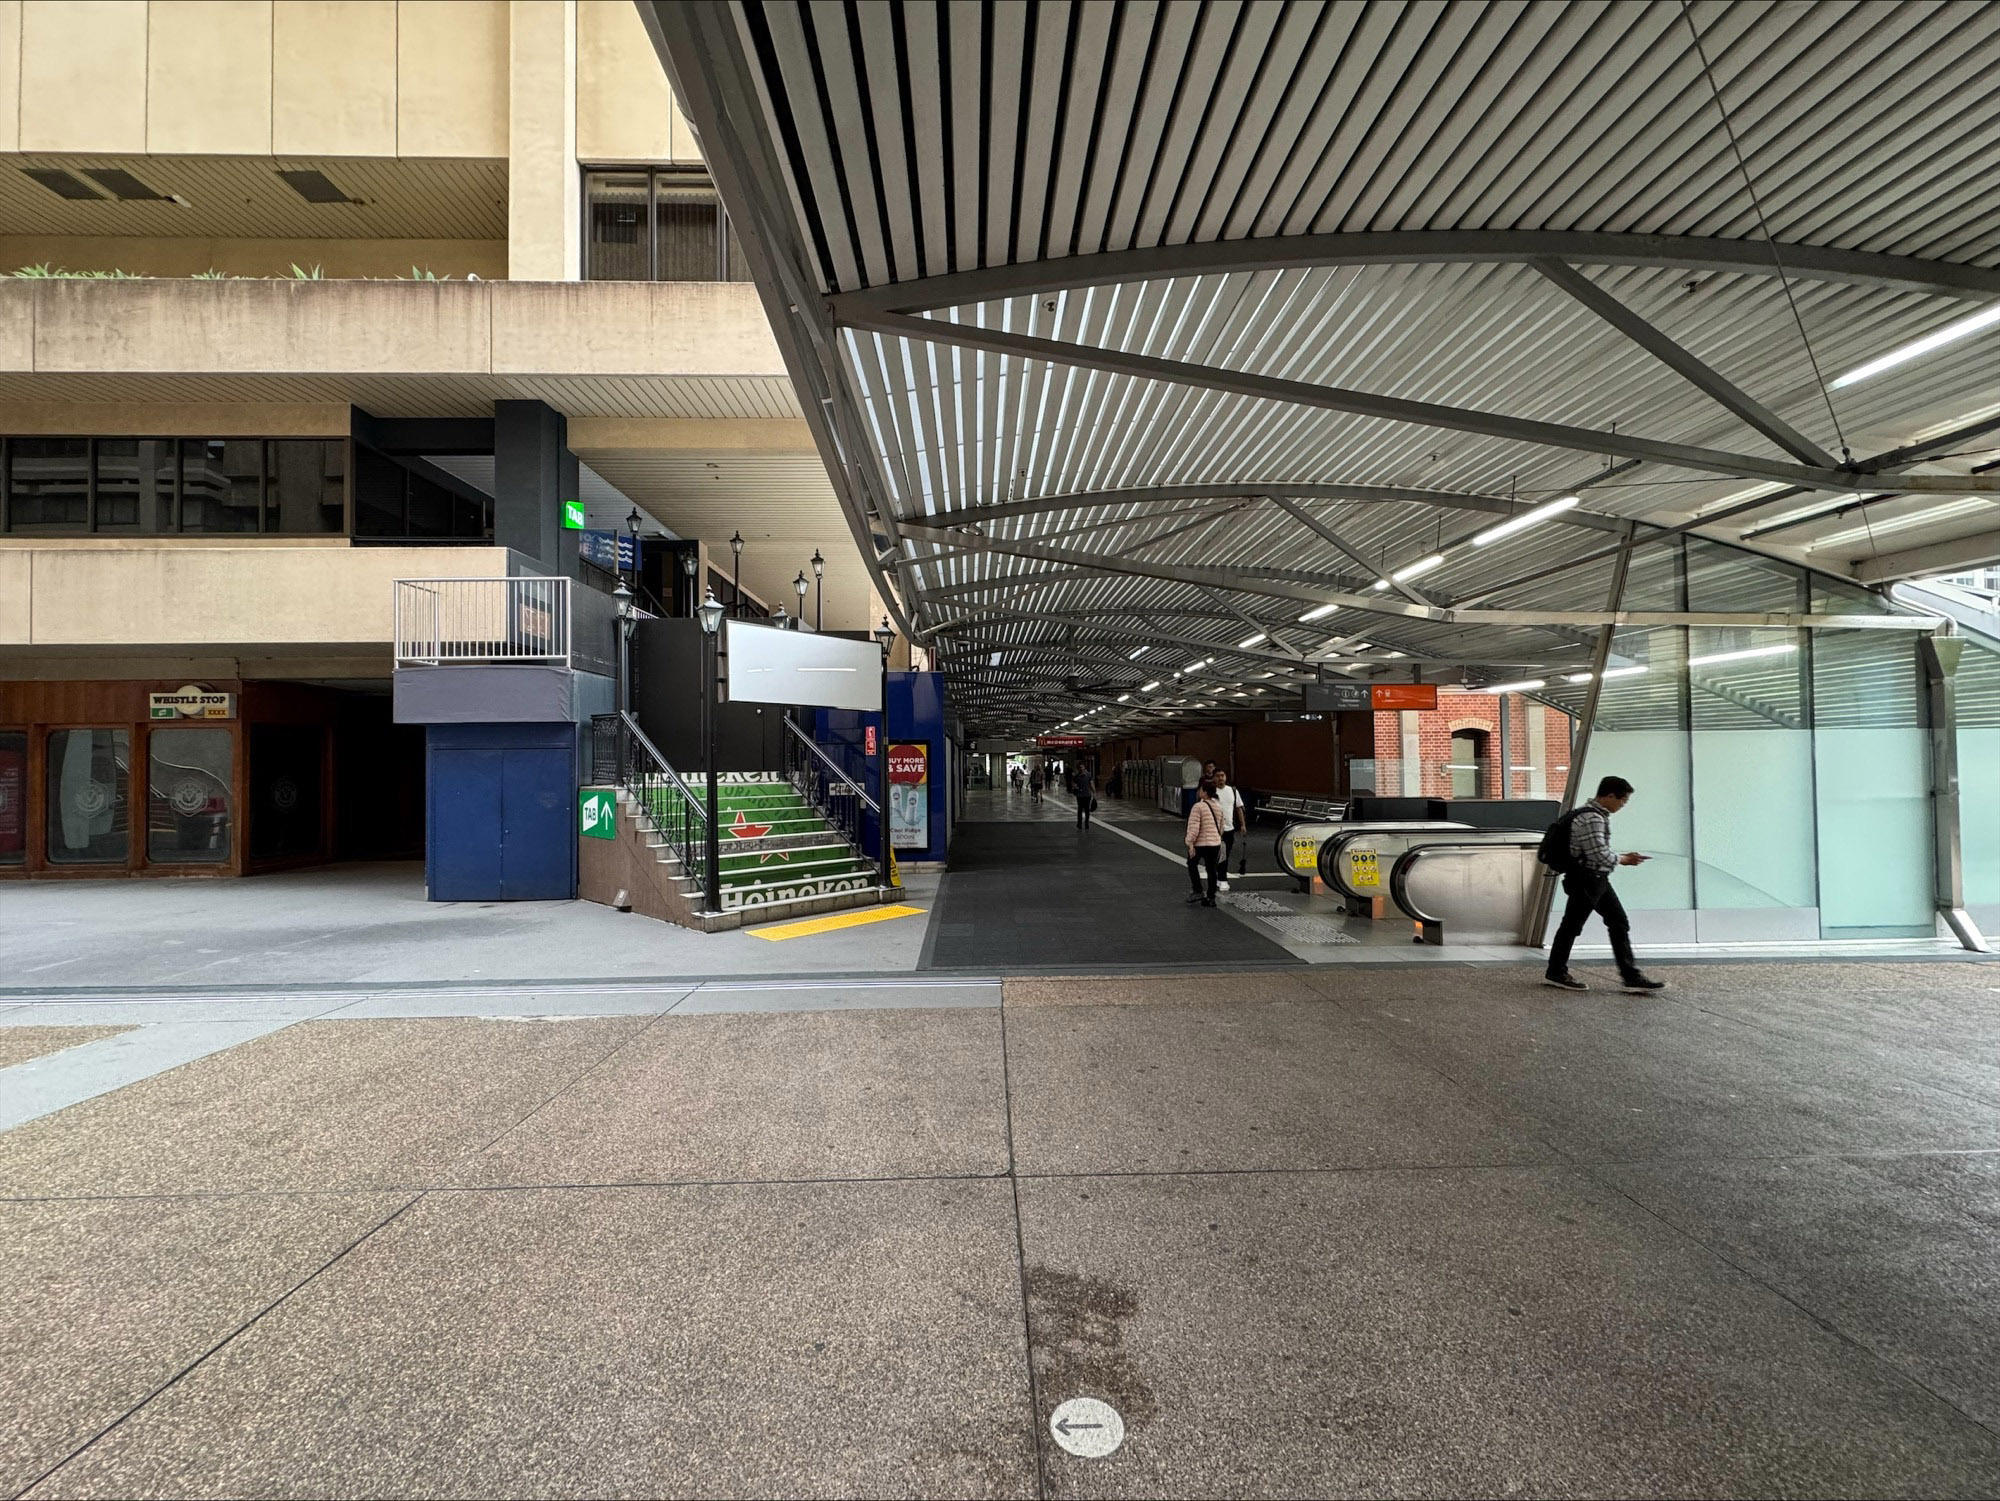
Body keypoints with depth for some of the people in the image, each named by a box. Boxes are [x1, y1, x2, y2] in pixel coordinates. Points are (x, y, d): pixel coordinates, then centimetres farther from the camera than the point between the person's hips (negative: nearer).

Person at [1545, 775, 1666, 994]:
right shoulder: (1591, 819, -22)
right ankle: (1556, 973, 16)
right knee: (1572, 926, 3)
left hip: (1598, 880, 10)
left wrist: (1623, 857, 8)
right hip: (1585, 880, -10)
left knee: (1619, 924, 8)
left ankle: (1631, 977, 12)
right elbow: (1601, 856, -25)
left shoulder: (1598, 815, 12)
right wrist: (1624, 859, -7)